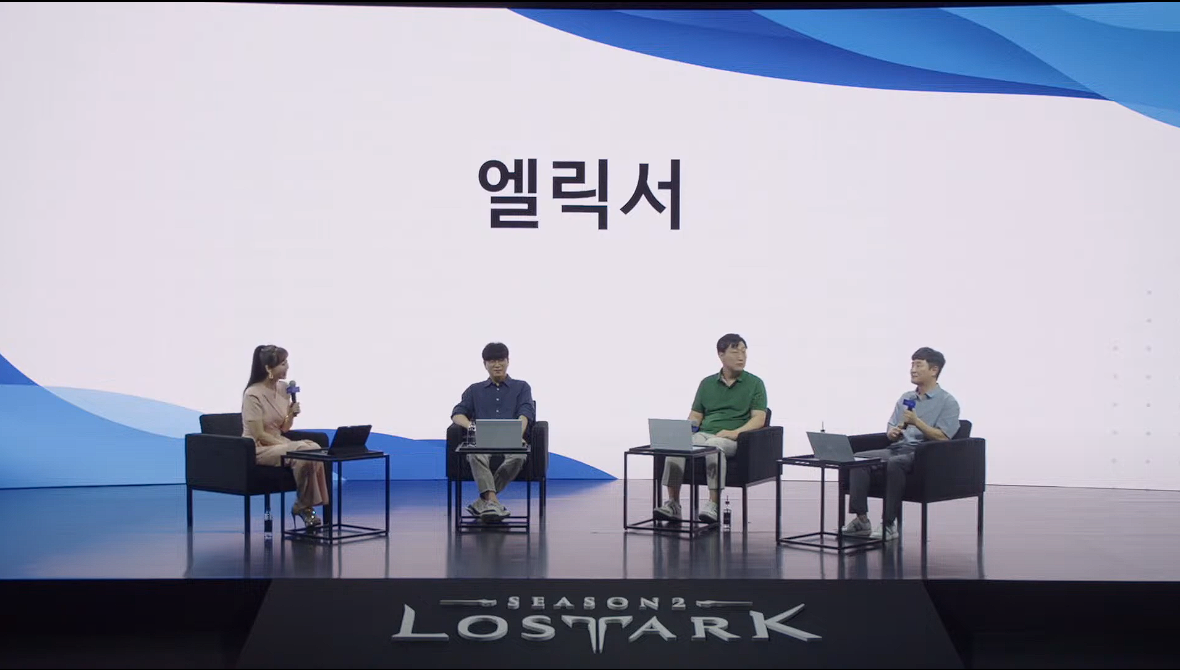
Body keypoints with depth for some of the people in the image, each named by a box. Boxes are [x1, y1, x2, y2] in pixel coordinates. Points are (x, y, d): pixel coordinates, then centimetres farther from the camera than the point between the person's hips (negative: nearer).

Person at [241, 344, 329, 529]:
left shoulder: (282, 388, 5)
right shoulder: (253, 394, -16)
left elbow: (283, 428, 9)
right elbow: (259, 435, -18)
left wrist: (292, 413, -11)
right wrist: (290, 446, -19)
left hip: (277, 444, 7)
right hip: (258, 449, -6)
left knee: (315, 448, -24)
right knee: (303, 452, -30)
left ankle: (305, 505, -14)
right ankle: (304, 506, -11)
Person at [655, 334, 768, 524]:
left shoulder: (755, 384, 8)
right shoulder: (707, 383, 19)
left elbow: (759, 419, -2)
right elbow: (695, 415, 18)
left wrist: (735, 432, -19)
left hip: (733, 439, -3)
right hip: (703, 433, 3)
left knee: (713, 445, -39)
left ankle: (713, 505, -39)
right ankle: (672, 504, -27)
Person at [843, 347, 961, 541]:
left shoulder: (947, 402, 0)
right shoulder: (905, 398, 20)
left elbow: (943, 438, -10)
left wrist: (916, 422, -20)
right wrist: (894, 432, -7)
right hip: (898, 448, 7)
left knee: (894, 464, -38)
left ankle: (889, 524, -31)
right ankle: (861, 519, -23)